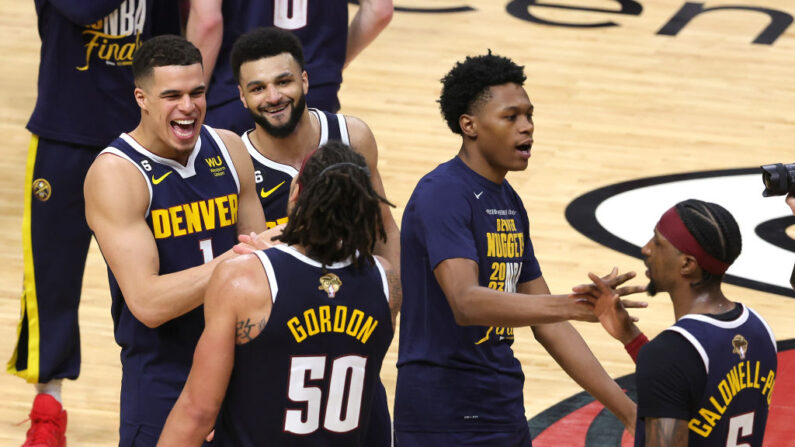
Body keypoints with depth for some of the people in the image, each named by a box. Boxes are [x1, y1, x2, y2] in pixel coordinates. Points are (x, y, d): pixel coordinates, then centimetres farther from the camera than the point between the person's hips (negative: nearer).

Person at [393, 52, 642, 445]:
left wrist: (627, 409, 13)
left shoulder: (509, 202, 13)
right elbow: (465, 303, -30)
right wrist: (572, 306, -42)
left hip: (505, 413, 9)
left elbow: (545, 321, 18)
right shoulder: (442, 195, -15)